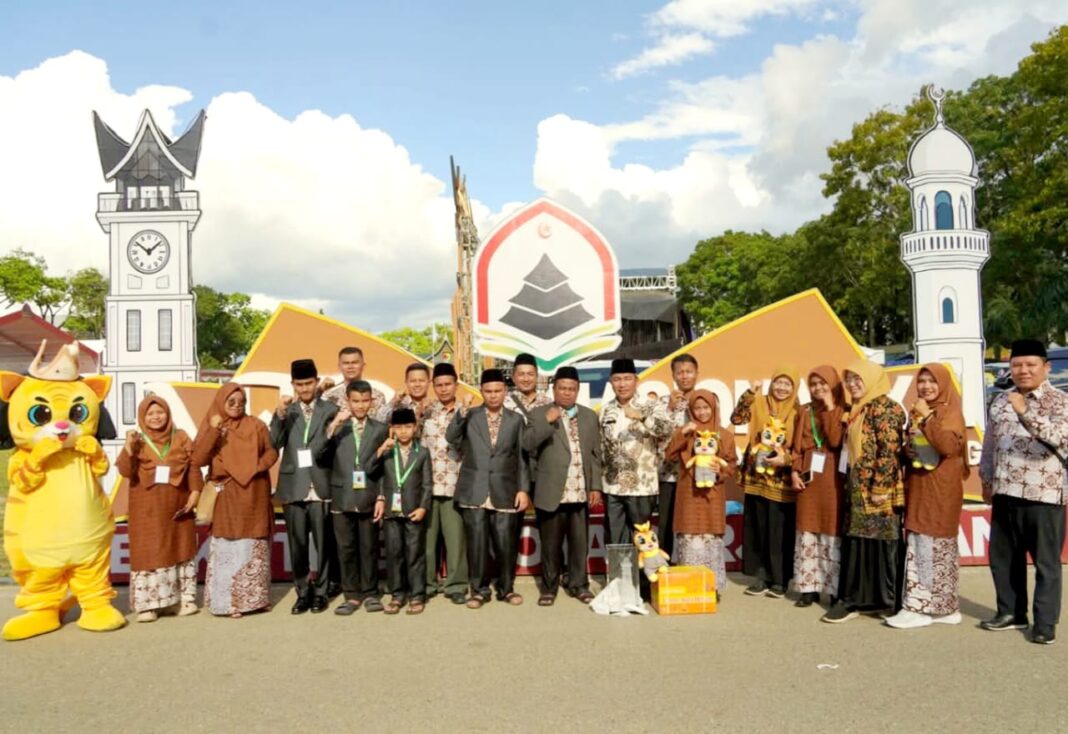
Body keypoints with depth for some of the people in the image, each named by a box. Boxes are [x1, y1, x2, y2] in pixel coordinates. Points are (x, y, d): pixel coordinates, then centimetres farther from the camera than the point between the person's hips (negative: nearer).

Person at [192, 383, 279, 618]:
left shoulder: (256, 425, 3)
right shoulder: (210, 427, 1)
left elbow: (272, 452, 7)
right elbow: (197, 460, -9)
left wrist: (258, 467, -12)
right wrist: (213, 431, -18)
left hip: (254, 497, 1)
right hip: (226, 498, -1)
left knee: (254, 548, 8)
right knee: (228, 549, -1)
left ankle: (255, 597, 17)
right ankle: (228, 601, 6)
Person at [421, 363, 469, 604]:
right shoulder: (425, 411, 7)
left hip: (454, 485, -1)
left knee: (455, 537, 2)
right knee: (426, 536, 8)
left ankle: (455, 585, 13)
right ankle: (426, 583, 20)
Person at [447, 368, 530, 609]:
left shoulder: (516, 419, 8)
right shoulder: (470, 416, 6)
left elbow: (521, 457, 7)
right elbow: (451, 438, -9)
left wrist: (523, 489, 0)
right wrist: (461, 413, -21)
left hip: (504, 493, 0)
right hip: (474, 492, 0)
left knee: (506, 544, 3)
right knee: (476, 544, 3)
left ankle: (506, 588, 21)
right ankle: (479, 590, 17)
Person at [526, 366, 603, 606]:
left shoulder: (589, 416, 12)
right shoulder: (539, 414, 1)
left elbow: (596, 454, 10)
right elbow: (528, 446, -11)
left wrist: (595, 486, 4)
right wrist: (547, 421, -20)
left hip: (581, 493, 3)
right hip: (551, 493, -3)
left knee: (580, 543, 9)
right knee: (550, 545, 6)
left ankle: (579, 585, 24)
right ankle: (549, 587, 20)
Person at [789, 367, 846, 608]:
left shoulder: (842, 411, -1)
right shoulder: (805, 411, 12)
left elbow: (836, 441, -16)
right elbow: (798, 445, 11)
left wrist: (829, 409, -14)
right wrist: (795, 471, -1)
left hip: (832, 479, -4)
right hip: (808, 477, 4)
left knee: (832, 533, -3)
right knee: (807, 533, 4)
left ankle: (836, 590, 5)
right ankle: (809, 587, 11)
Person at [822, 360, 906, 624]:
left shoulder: (884, 408, -12)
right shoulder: (855, 410, 15)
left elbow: (889, 450, -18)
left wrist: (880, 487, -21)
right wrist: (850, 483, 17)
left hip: (877, 489, -9)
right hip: (858, 488, 9)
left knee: (881, 542, 0)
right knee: (854, 541, 9)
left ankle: (888, 601, 11)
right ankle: (852, 598, 16)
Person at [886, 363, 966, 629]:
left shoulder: (951, 413, -7)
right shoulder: (919, 413, 15)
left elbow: (948, 446, -24)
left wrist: (926, 417, -20)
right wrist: (907, 451, 4)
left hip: (940, 491, -8)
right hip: (918, 489, 8)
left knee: (932, 546, -6)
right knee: (919, 546, 8)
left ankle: (920, 607, -1)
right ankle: (943, 606, 16)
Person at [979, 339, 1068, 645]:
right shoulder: (1000, 402, 11)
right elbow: (989, 444, 18)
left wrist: (1025, 413, -31)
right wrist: (987, 481, 16)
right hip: (1005, 494, 6)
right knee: (1003, 558, 13)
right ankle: (1011, 613, 27)